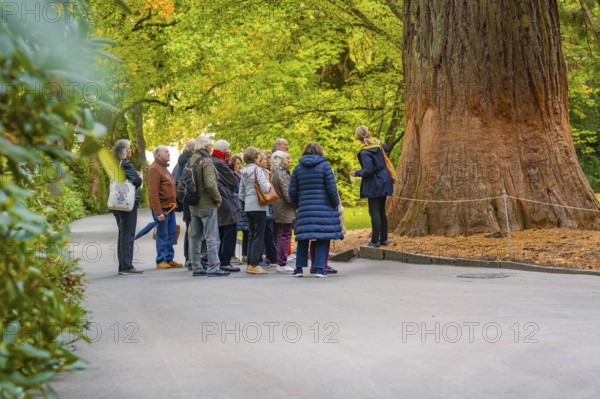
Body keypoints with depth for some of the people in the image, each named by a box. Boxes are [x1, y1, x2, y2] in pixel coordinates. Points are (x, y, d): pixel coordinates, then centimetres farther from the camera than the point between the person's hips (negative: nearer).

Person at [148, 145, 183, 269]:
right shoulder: (154, 169, -12)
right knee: (162, 234, -5)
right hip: (161, 208, -9)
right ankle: (161, 261, 1)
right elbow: (153, 193, -18)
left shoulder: (163, 168, 19)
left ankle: (169, 259, 17)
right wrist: (158, 212, -22)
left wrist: (174, 203, 14)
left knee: (171, 234, 10)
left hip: (170, 207, 9)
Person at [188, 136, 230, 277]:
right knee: (212, 237, -4)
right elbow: (210, 184, -24)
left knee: (195, 237, 13)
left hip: (193, 205, 8)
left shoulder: (191, 161, 10)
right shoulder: (206, 161, -15)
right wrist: (218, 198, -12)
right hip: (207, 205, -8)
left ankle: (196, 268, 17)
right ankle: (213, 268, -5)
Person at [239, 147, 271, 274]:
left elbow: (241, 194, 16)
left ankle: (250, 264, 15)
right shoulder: (258, 170, -11)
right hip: (258, 207, -8)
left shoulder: (244, 172, 12)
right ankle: (253, 265, -6)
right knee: (259, 236, -4)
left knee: (252, 235, 14)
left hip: (248, 207, 8)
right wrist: (269, 184, 0)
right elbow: (265, 188, -20)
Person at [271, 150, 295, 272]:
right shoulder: (282, 174, -16)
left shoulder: (275, 174, 13)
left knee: (281, 236, 14)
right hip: (285, 209, -10)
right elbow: (288, 194, -20)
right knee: (285, 236, -5)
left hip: (278, 209, 10)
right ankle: (282, 264, -3)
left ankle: (280, 263, 19)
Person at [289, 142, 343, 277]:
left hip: (304, 208, 3)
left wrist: (298, 205, 20)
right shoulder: (324, 165, -2)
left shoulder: (298, 168, 8)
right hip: (323, 208, -3)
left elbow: (292, 191, 7)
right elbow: (331, 188, -6)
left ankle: (299, 268, 8)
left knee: (303, 238, 7)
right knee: (322, 238, 0)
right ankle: (320, 269, -3)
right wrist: (336, 204, 7)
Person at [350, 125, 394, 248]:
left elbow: (368, 171, -22)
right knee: (381, 211, 15)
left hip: (374, 185, -8)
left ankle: (375, 241, -3)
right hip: (384, 183, 8)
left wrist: (357, 173, -5)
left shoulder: (364, 153, -18)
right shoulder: (378, 145, 4)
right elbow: (386, 148, 29)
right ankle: (384, 239, 20)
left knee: (374, 212, -4)